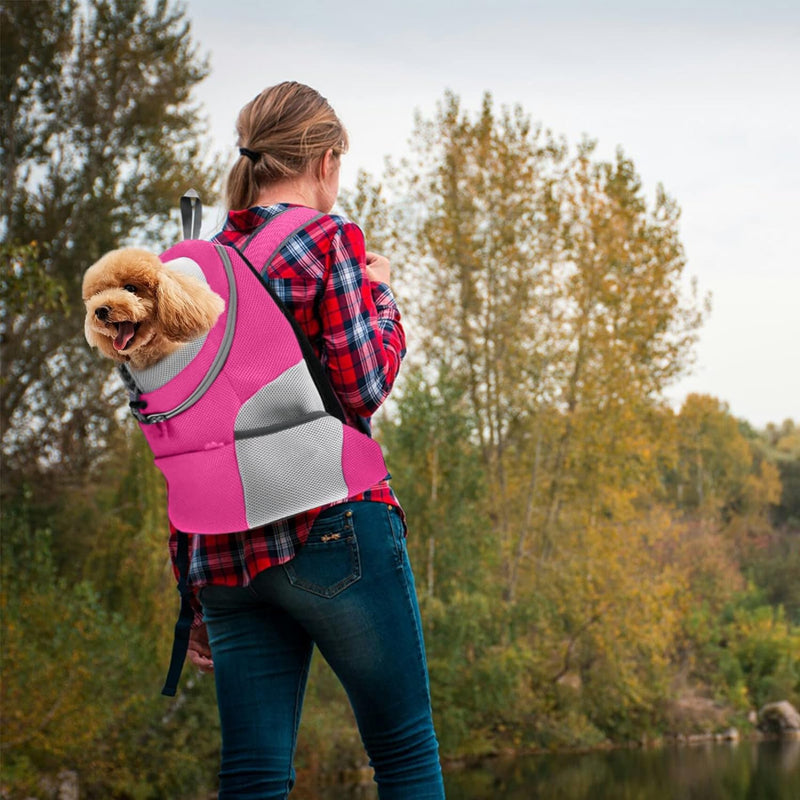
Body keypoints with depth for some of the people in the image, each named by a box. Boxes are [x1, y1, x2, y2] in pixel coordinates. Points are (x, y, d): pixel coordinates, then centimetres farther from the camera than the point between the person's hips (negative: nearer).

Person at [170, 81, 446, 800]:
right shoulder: (331, 240, -3)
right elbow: (362, 386, -11)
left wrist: (195, 584, 18)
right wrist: (382, 295, 7)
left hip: (223, 548, 6)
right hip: (330, 527, -6)